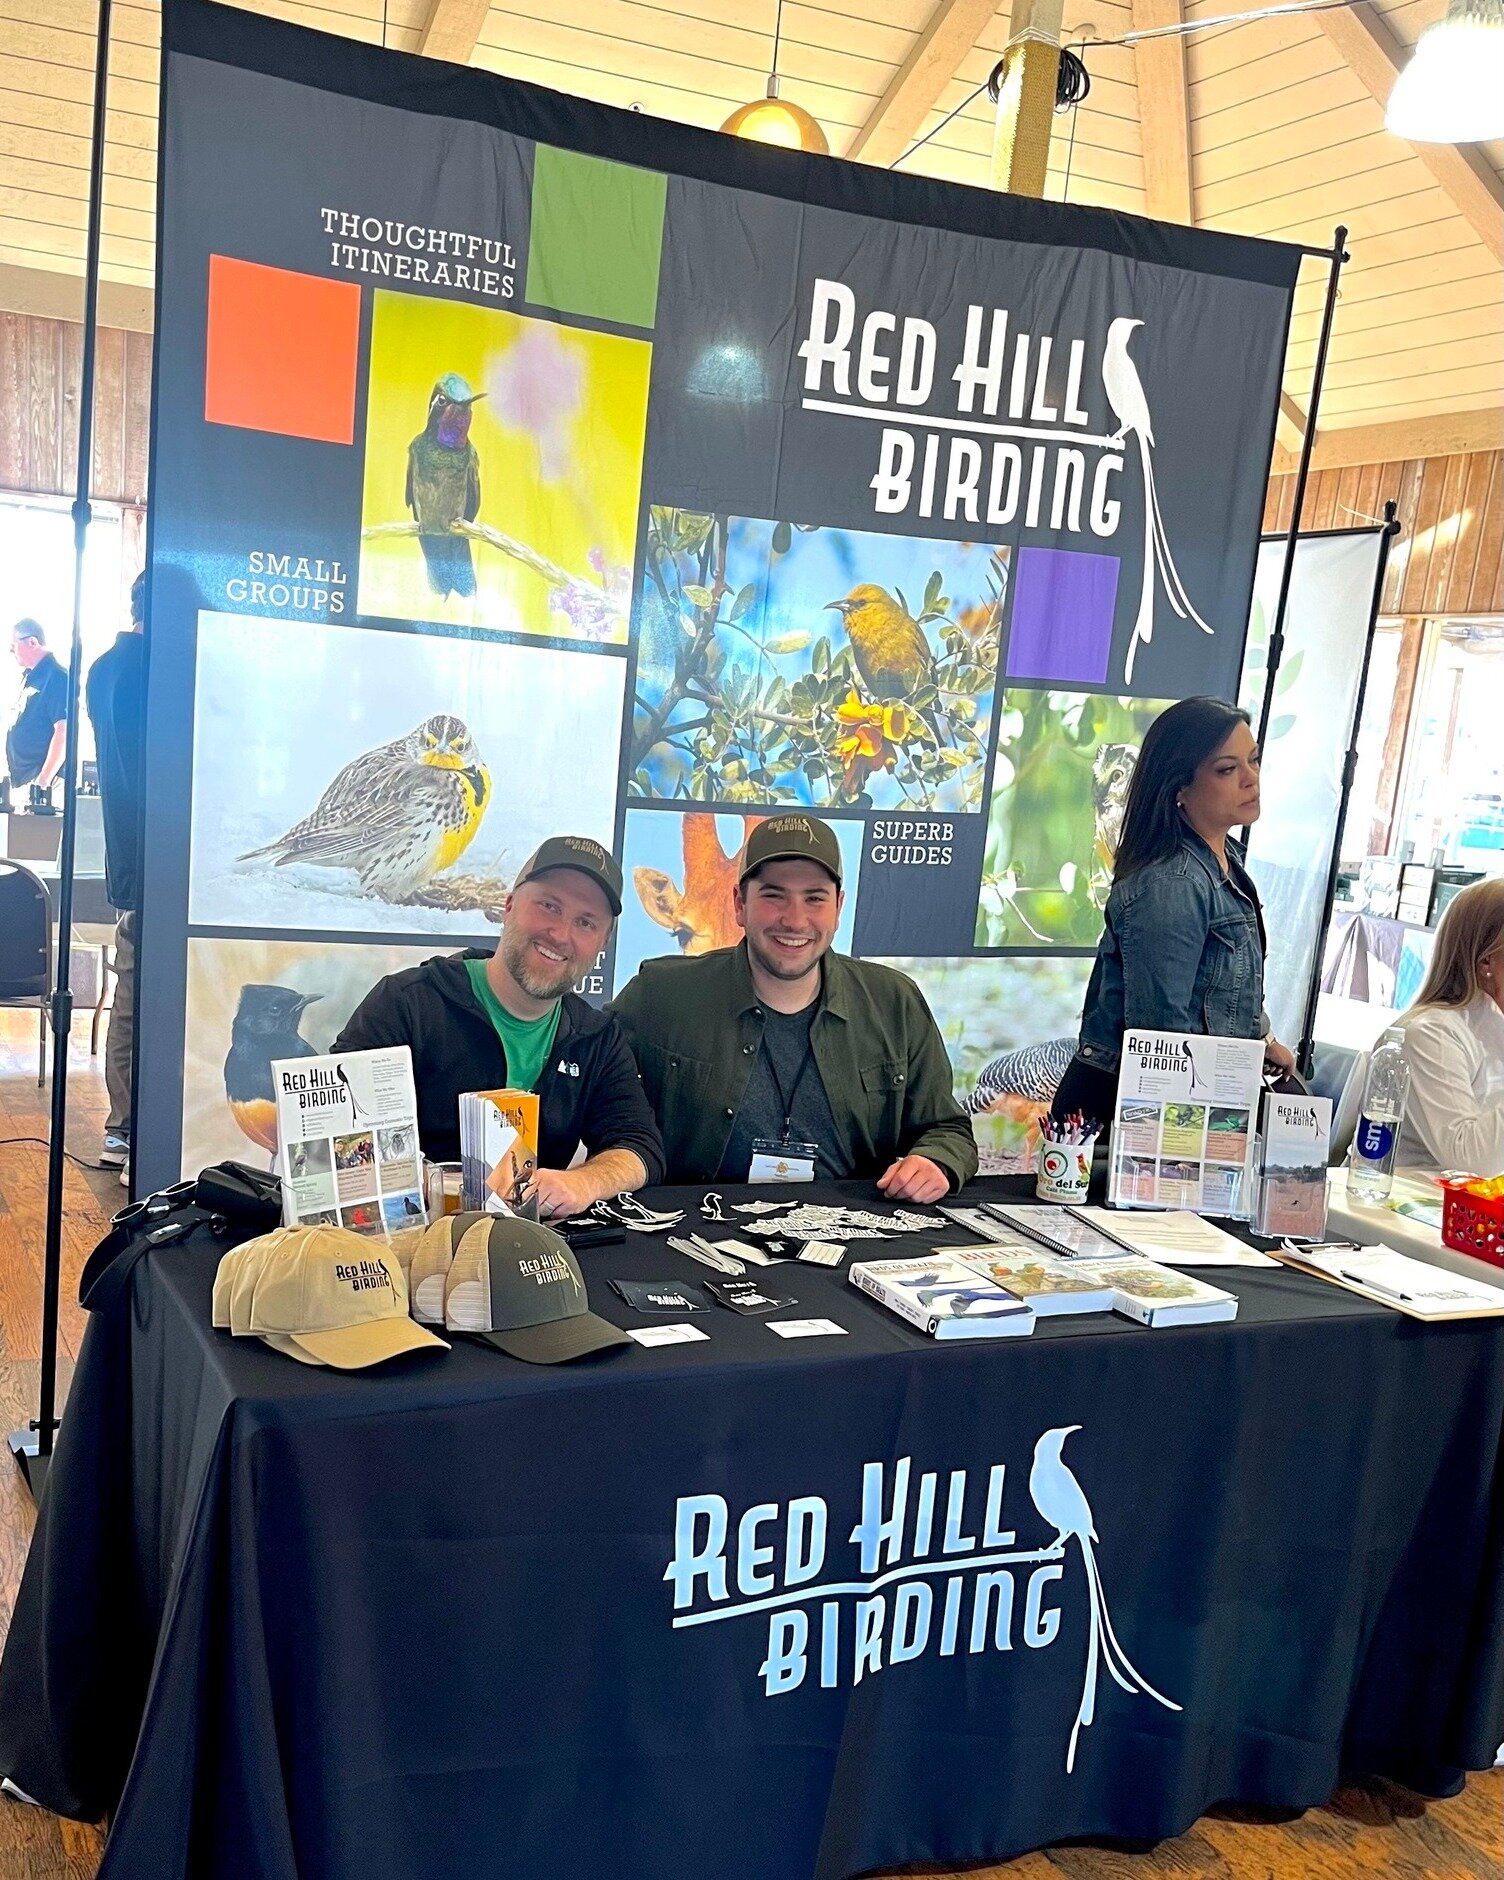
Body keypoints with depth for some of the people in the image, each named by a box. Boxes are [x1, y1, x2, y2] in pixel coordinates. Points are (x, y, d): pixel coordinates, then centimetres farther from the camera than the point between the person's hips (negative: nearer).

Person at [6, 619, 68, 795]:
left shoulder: (56, 678, -15)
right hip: (19, 778, 10)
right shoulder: (29, 675, 15)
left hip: (36, 780, -10)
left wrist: (43, 781, -22)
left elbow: (63, 731, -21)